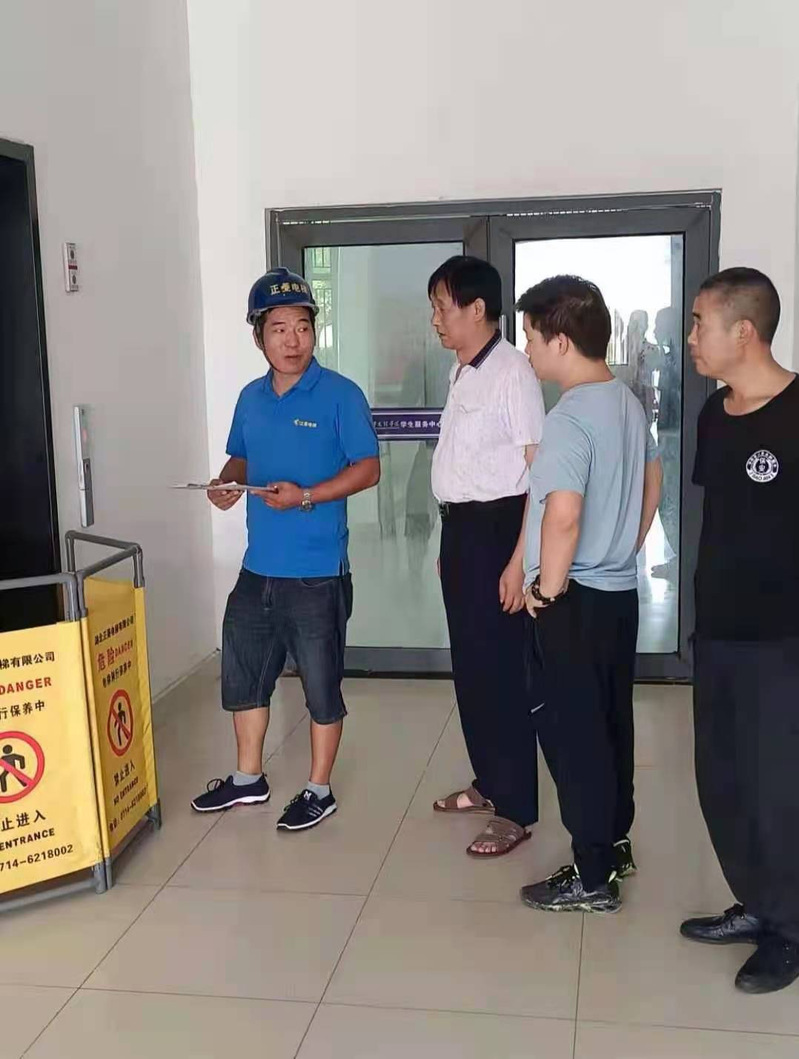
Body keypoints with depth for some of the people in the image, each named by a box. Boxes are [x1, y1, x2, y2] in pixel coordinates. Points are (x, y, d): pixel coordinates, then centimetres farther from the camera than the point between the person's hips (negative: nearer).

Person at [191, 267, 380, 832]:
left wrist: (306, 495, -23)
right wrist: (228, 482, -3)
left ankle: (319, 791, 25)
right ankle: (248, 778, 36)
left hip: (317, 572, -6)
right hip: (258, 569, 7)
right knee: (242, 674, 17)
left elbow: (368, 469, -11)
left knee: (321, 684, 7)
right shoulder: (251, 398, 8)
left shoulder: (340, 395, -10)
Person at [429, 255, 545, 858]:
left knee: (500, 667, -1)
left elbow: (541, 470, -19)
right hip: (461, 528, 9)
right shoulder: (462, 373, 12)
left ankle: (516, 809, 11)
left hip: (494, 527, -9)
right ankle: (490, 781, 32)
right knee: (470, 662, 17)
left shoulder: (512, 371, -16)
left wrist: (519, 560, -22)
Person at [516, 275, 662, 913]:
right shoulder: (629, 403, 8)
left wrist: (547, 590, -16)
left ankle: (592, 877, 12)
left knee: (574, 735, 2)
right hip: (619, 592, 9)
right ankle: (615, 842, 33)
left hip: (575, 602, -9)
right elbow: (652, 486, 18)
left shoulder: (570, 418, -21)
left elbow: (562, 517, -30)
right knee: (611, 725, 19)